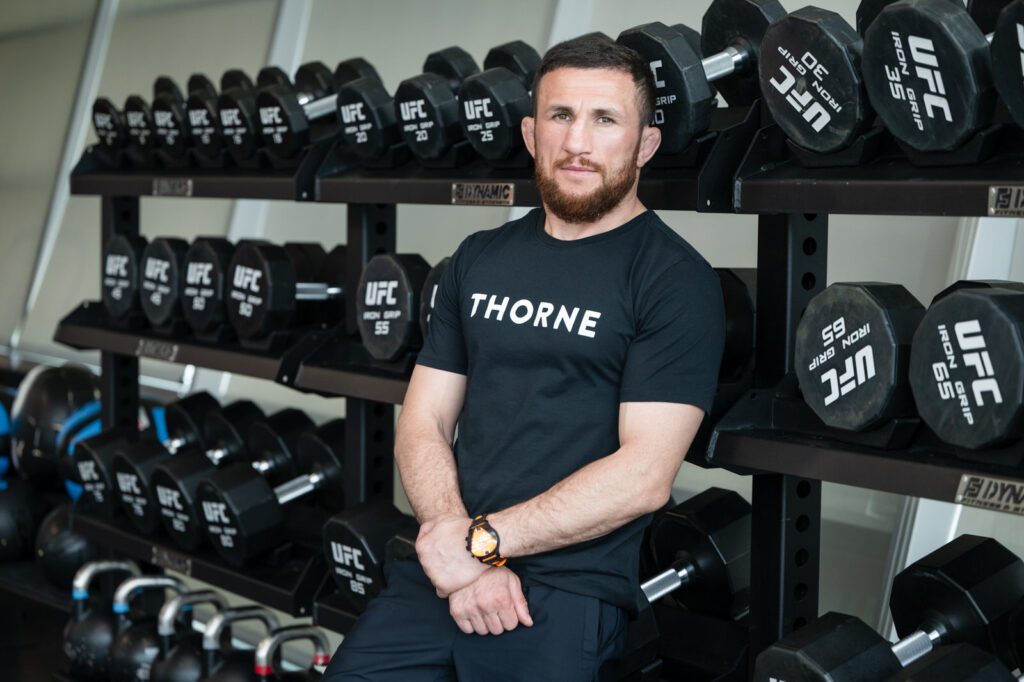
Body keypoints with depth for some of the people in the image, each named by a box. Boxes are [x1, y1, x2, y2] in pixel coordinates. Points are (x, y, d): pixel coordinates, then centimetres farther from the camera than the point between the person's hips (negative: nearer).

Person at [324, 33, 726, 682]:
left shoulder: (675, 280, -6)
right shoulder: (479, 259, 12)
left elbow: (644, 475, -13)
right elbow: (424, 422, 8)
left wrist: (480, 541, -13)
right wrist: (461, 550, -9)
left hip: (567, 595, -4)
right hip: (441, 568, 5)